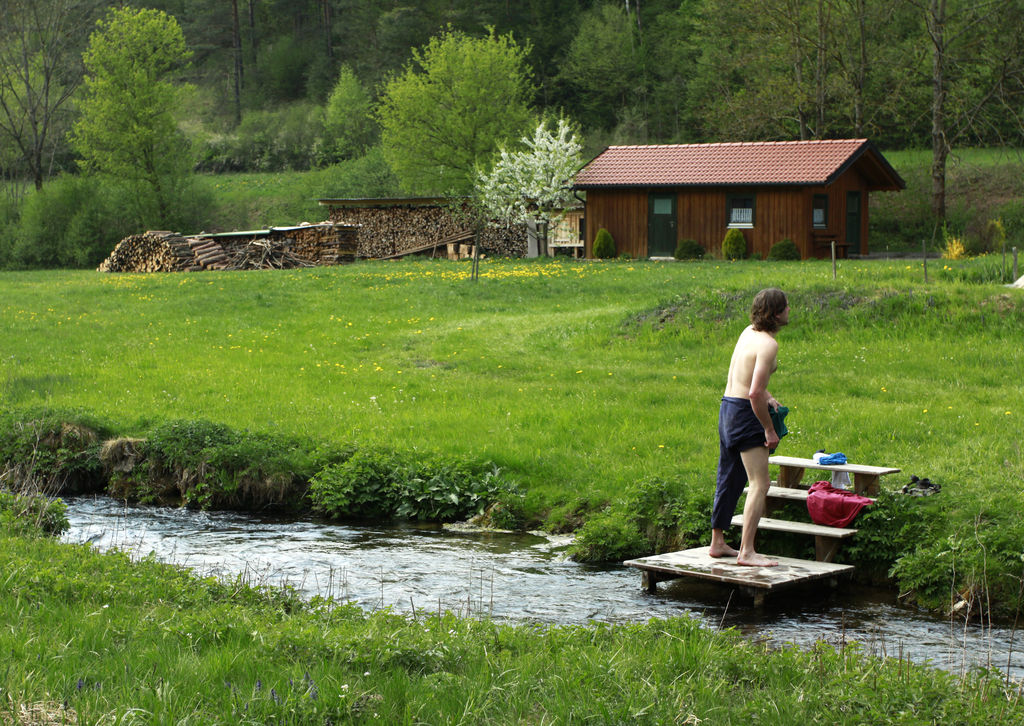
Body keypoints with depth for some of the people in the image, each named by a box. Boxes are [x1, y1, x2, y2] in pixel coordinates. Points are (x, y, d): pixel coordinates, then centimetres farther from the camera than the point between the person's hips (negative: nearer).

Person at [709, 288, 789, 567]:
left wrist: (767, 396, 16)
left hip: (727, 407, 10)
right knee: (760, 483, -10)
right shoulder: (768, 344, -18)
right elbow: (754, 392, -25)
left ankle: (717, 543, 26)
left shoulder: (749, 332, 10)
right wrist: (769, 430, -16)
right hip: (744, 412, -10)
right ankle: (746, 551, -15)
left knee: (729, 480, 17)